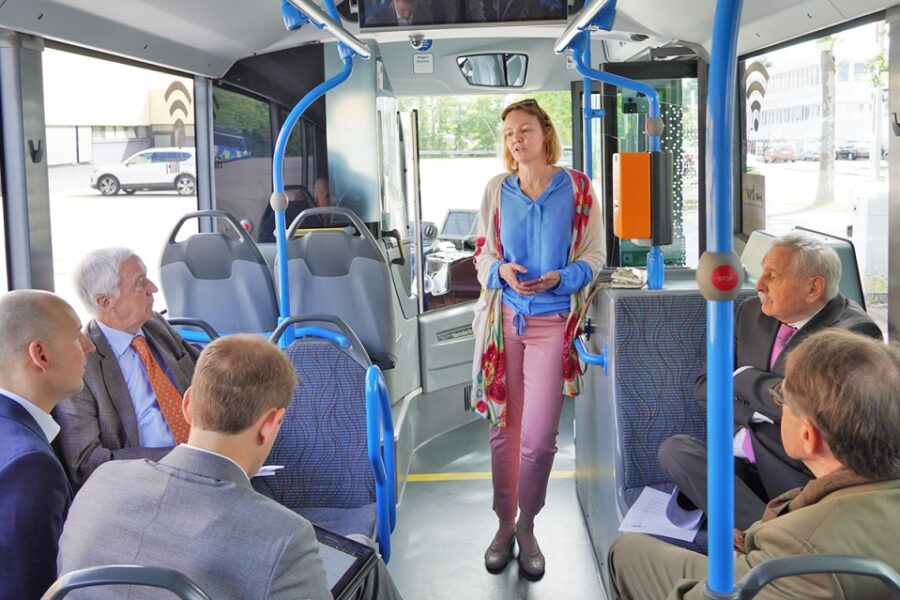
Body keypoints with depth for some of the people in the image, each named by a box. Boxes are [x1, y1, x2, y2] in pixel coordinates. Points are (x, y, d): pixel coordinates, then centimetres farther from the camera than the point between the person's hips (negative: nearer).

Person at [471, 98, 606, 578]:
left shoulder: (578, 187, 1)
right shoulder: (496, 189, 7)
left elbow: (594, 254, 2)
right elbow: (482, 253, 10)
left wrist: (560, 278, -16)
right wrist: (502, 271, -11)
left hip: (553, 320, -2)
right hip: (503, 317, 2)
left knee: (538, 436, -4)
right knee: (503, 427, 7)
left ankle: (527, 527, 17)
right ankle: (504, 523, 23)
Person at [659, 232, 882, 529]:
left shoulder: (854, 332, -11)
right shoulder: (751, 312, 8)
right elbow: (704, 385, 9)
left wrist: (743, 379, -8)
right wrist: (754, 412, -11)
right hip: (746, 458, 7)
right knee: (675, 449, -21)